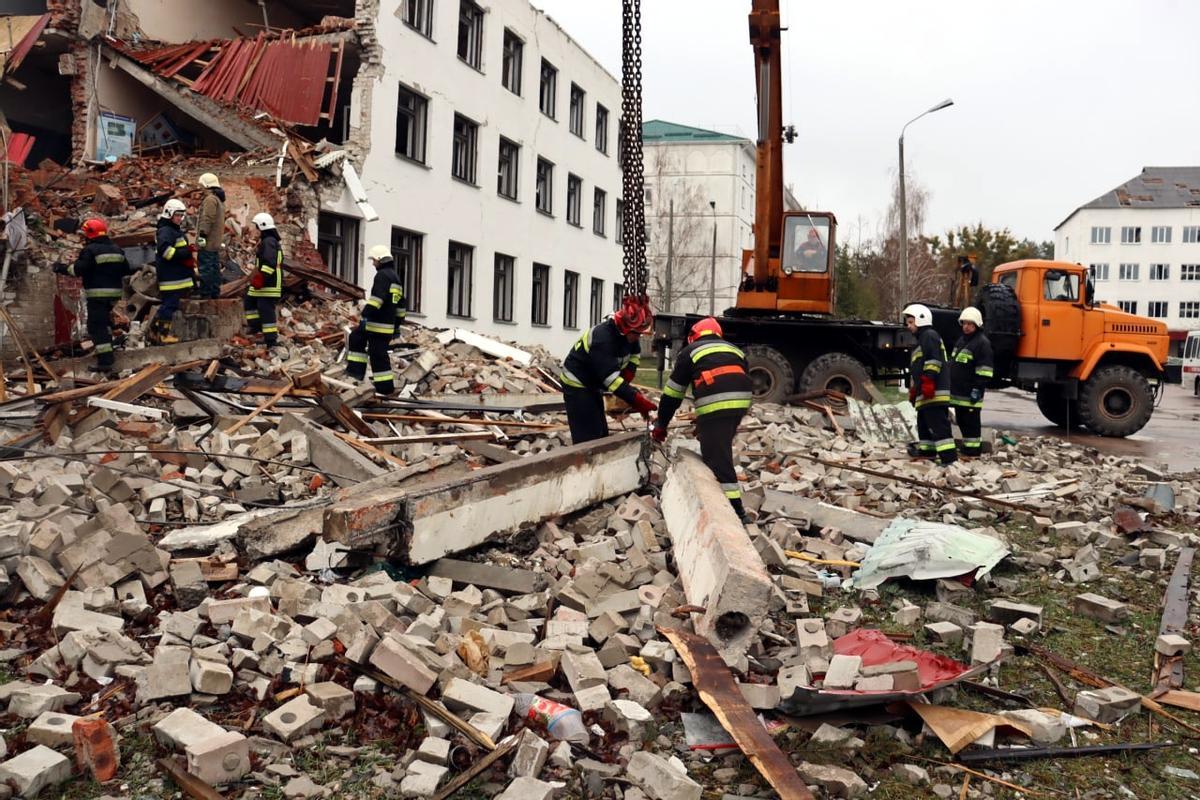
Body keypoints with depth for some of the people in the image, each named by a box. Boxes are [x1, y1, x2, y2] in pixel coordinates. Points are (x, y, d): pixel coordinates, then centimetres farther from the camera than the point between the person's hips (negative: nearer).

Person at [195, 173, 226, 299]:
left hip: (207, 242, -10)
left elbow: (207, 219, -21)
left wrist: (202, 235, -21)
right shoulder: (220, 200, 21)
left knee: (206, 269, -9)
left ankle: (206, 294, -9)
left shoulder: (210, 199, -12)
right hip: (216, 242, 10)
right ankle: (215, 293, 16)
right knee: (215, 268, 12)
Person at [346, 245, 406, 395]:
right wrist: (397, 323, 29)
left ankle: (385, 387, -2)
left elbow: (377, 298, -25)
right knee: (356, 337, 21)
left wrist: (366, 314, -28)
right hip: (389, 323, 10)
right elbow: (400, 304, 25)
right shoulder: (395, 277, 21)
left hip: (378, 324, -10)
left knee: (378, 354, -5)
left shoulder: (382, 275, -11)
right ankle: (356, 370, 18)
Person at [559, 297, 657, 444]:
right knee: (588, 439, -14)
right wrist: (637, 401, -41)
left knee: (601, 434, 12)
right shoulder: (602, 338, -32)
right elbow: (611, 378, -38)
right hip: (577, 385, -9)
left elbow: (635, 353, 16)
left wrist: (628, 374, -4)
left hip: (592, 385, 9)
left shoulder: (625, 333, -6)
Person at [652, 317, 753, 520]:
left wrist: (660, 425, 28)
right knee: (719, 449, 23)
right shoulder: (735, 350, 31)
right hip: (741, 401, 6)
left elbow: (672, 393, 19)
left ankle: (734, 507, -8)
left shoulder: (690, 351, 19)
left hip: (715, 404, -6)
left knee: (717, 457, -3)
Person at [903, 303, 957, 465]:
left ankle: (949, 457, -20)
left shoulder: (930, 335, -5)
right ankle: (927, 450, 32)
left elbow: (933, 361, -18)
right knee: (923, 422, 20)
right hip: (925, 394, 11)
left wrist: (928, 382, -23)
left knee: (939, 426, -15)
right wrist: (913, 391, 32)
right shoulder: (921, 340, 28)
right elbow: (915, 370, 32)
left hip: (935, 392, -11)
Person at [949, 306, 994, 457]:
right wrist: (951, 385, 26)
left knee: (971, 420, -4)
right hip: (958, 390, 9)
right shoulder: (961, 340, 19)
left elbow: (984, 369, -15)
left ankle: (974, 447, 3)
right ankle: (967, 445, 24)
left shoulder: (982, 342, -11)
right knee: (961, 419, 14)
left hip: (970, 392, -9)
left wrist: (978, 388, -19)